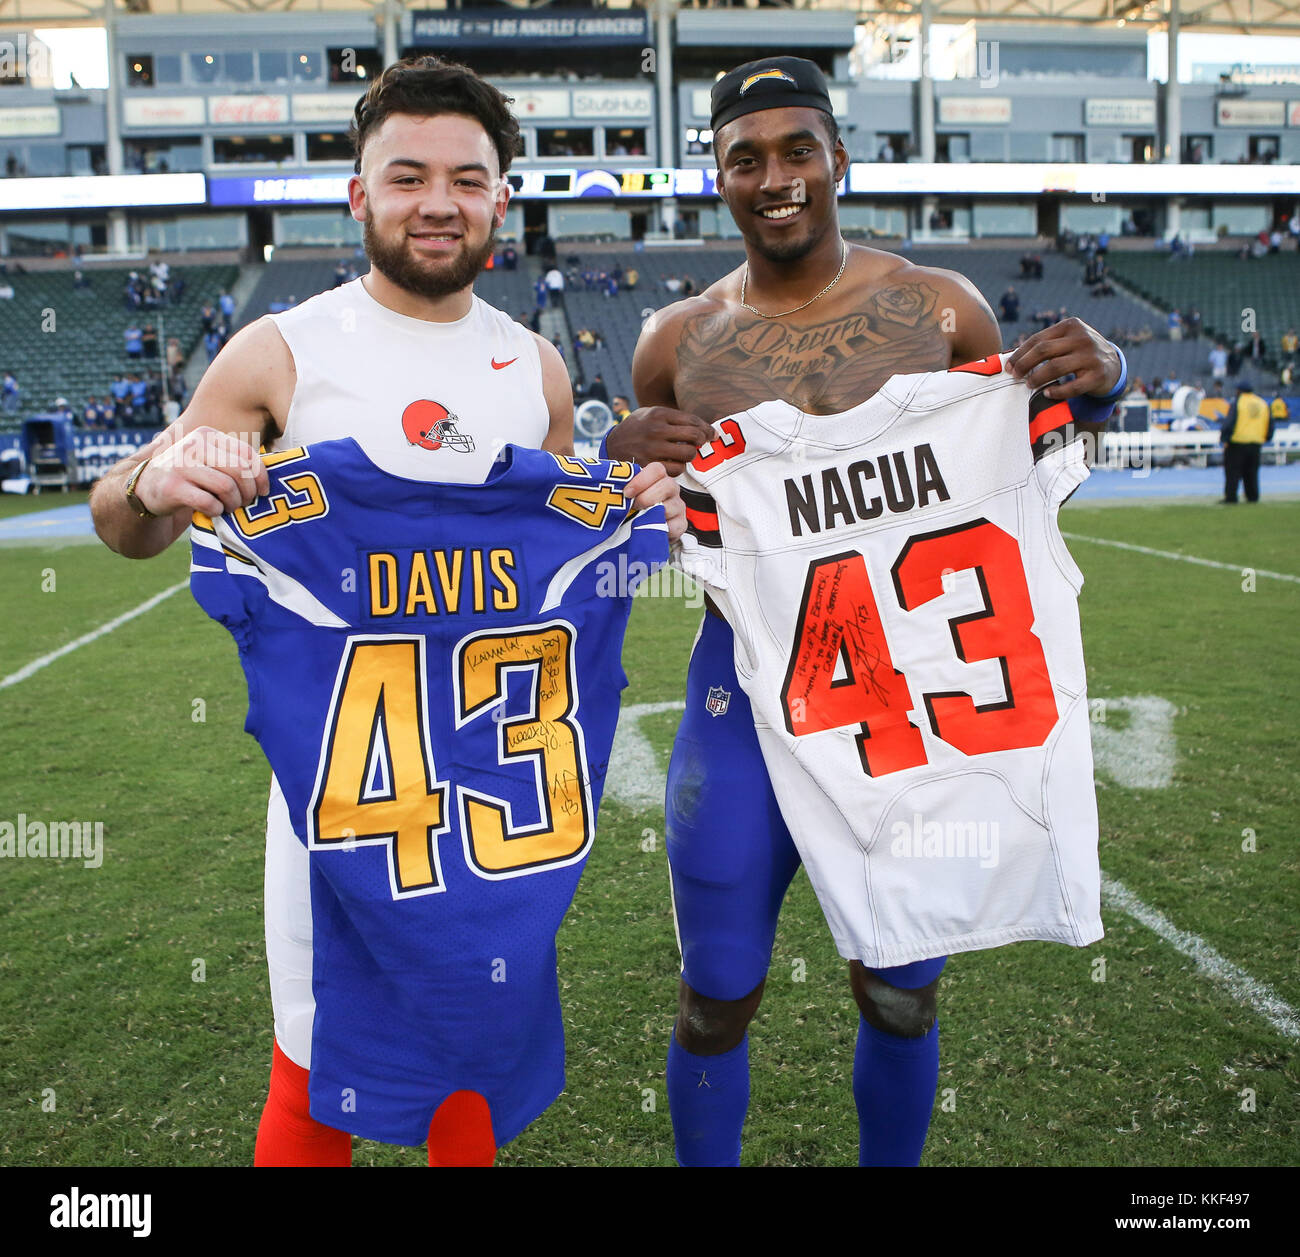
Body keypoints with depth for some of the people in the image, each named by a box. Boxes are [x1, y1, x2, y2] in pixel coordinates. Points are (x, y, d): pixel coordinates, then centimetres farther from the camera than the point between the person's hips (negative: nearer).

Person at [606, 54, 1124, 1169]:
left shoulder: (941, 310, 1)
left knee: (901, 1002, 15)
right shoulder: (679, 342, 2)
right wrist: (617, 467, -9)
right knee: (717, 1002, 10)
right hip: (747, 694, 0)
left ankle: (890, 1164, 42)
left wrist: (1096, 387, -7)